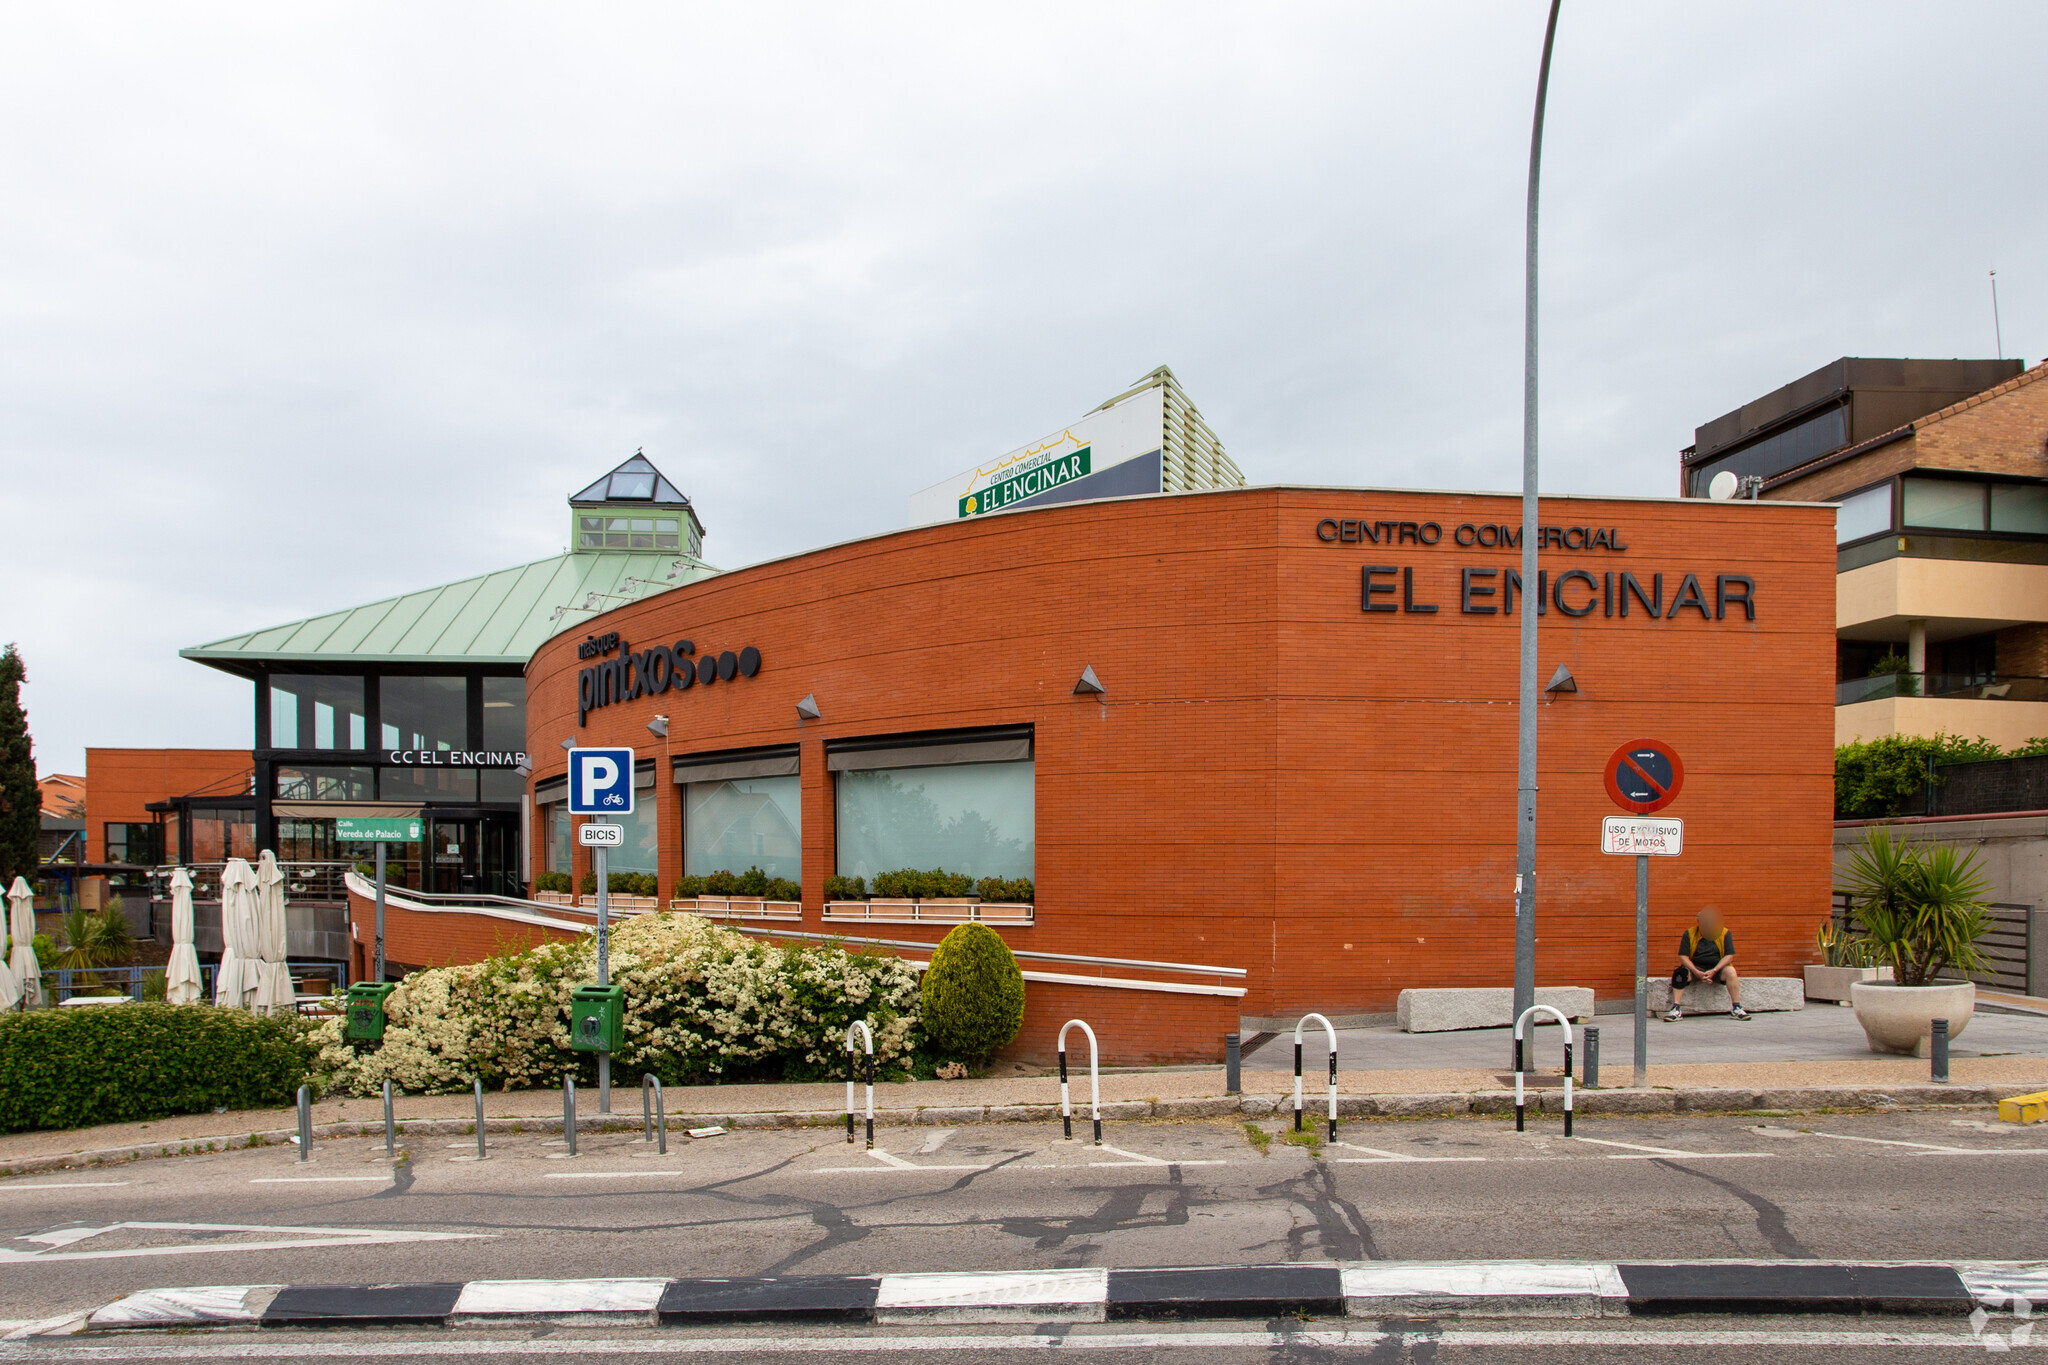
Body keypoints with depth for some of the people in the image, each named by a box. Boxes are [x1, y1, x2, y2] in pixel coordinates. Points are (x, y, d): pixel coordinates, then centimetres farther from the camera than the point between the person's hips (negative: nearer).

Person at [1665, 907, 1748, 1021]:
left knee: (1730, 971, -32)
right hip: (1696, 967, 0)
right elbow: (1683, 956, -6)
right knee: (1680, 973, -30)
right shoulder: (1689, 934, -2)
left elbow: (1729, 956, -6)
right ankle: (1676, 1009, -30)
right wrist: (1697, 972, -21)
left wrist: (1714, 971, -20)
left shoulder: (1725, 933, -1)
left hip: (1717, 968, 0)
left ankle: (1736, 1008, -24)